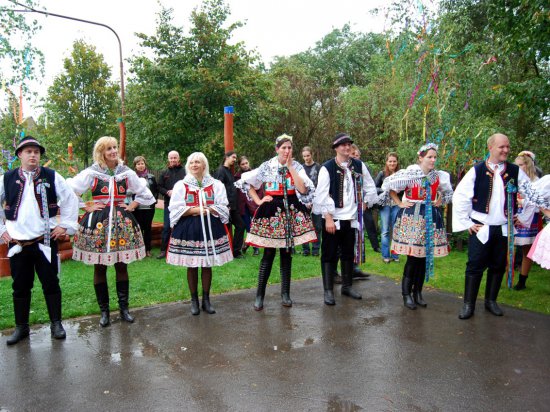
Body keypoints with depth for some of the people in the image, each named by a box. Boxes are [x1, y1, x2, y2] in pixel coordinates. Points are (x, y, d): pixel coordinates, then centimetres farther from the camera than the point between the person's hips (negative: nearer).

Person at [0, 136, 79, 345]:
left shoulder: (52, 177, -1)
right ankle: (21, 327, 25)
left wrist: (65, 225, 0)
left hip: (45, 241, -1)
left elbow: (71, 200, 3)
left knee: (51, 283, 5)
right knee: (20, 286, 11)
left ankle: (56, 324, 19)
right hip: (17, 243, 2)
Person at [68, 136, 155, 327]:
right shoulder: (91, 173, -2)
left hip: (122, 221, 2)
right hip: (98, 222, -2)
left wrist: (132, 206, 8)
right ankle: (104, 311, 16)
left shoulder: (126, 172, 6)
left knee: (121, 266, 5)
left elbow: (144, 192, 18)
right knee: (99, 267, 4)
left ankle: (124, 308, 17)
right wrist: (86, 207, -6)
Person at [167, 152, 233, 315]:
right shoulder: (181, 185, 4)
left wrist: (207, 210, -15)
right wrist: (194, 210, -13)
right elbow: (175, 209, -4)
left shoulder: (216, 184, 7)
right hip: (188, 229, -1)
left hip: (210, 228, 1)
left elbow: (222, 208, 0)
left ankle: (206, 300, 20)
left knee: (207, 265, 7)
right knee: (191, 266, 5)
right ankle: (194, 300, 19)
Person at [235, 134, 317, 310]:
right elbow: (247, 183, 8)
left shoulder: (297, 166, 2)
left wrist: (290, 167, -12)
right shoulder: (267, 166, 0)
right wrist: (258, 201, 0)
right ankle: (260, 295, 6)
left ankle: (285, 293, 20)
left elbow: (303, 189, -13)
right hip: (271, 210, -2)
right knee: (268, 254, -3)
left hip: (291, 211, 2)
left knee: (287, 253, 8)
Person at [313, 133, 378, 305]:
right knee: (329, 254, 2)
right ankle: (328, 290, 11)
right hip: (332, 218, -4)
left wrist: (365, 203, 10)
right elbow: (322, 194, -12)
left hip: (351, 218, 5)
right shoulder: (327, 168, -9)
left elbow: (370, 186, 16)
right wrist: (328, 218, -15)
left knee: (348, 253, 15)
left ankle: (347, 286, 29)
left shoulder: (359, 165, 4)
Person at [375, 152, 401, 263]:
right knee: (385, 231, 3)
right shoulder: (382, 174, 0)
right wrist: (385, 190, -11)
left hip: (397, 205, 1)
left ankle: (395, 255, 17)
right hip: (385, 205, -1)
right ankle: (385, 255, 13)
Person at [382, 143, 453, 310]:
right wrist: (399, 203, -4)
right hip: (412, 216, -5)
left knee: (425, 256, 7)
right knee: (413, 256, -7)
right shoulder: (409, 173, -10)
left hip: (431, 217, 5)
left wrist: (440, 202, 6)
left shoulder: (439, 176, 4)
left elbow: (449, 192, 23)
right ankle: (406, 294, 5)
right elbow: (388, 185, -3)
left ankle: (418, 292, 20)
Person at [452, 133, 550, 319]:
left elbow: (532, 194, 10)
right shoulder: (477, 171, -6)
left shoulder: (515, 171, 3)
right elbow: (459, 196, -6)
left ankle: (491, 301, 28)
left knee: (498, 266, 12)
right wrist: (467, 223, -6)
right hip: (480, 228, -3)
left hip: (504, 229, 3)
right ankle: (468, 304, 8)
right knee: (475, 266, -2)